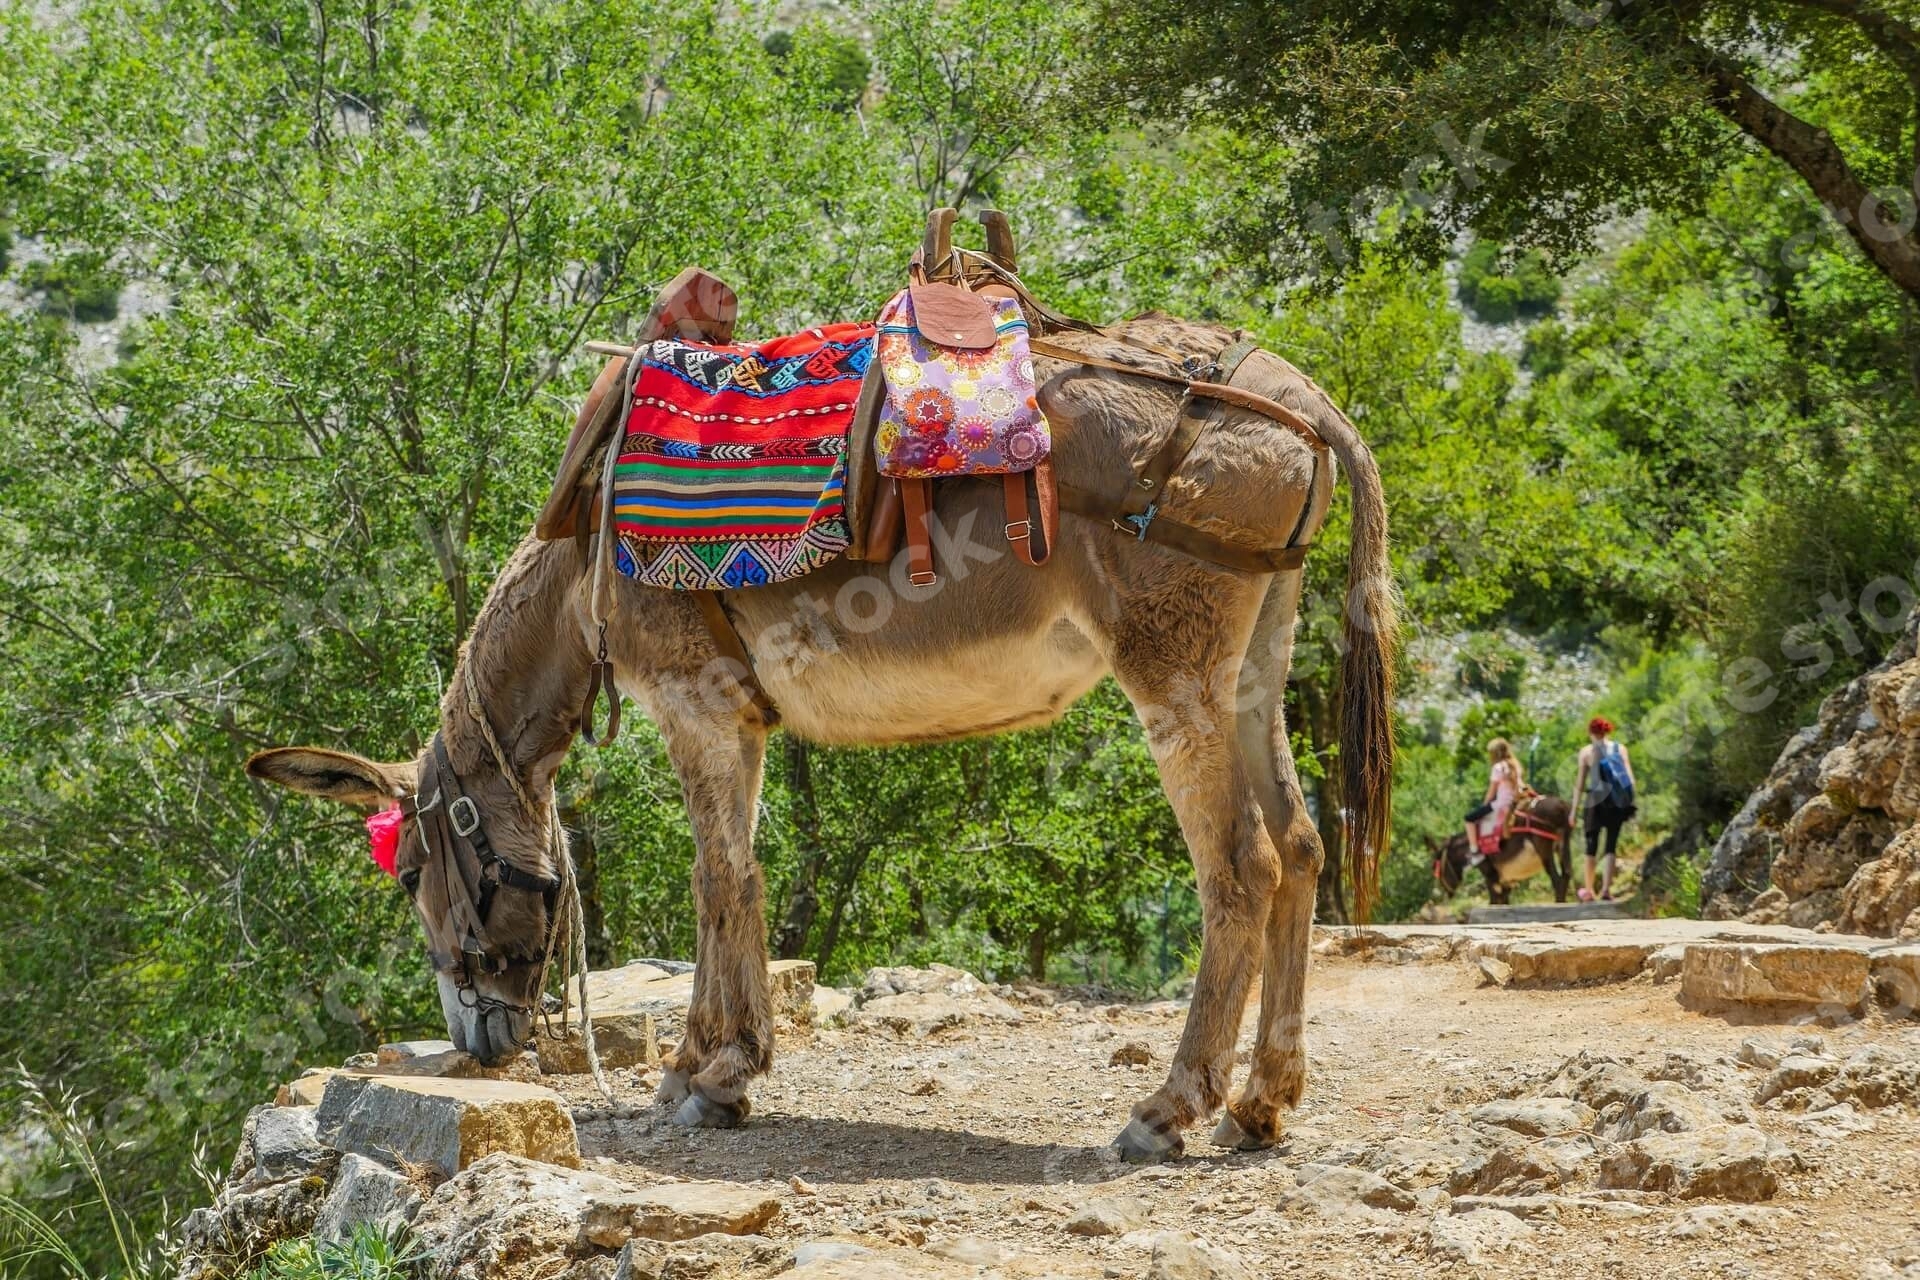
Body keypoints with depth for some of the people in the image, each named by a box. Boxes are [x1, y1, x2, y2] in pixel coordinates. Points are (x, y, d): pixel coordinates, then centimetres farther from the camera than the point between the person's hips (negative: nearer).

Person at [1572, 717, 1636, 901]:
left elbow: (1580, 782, -3)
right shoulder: (1620, 749, 4)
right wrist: (1630, 802, 7)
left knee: (1592, 846, 11)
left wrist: (1575, 808, 1)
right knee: (1611, 845, 5)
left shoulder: (1586, 751, -1)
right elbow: (1631, 779, 1)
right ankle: (1606, 889, -5)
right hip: (1617, 803, 1)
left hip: (1595, 801, -1)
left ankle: (1588, 890, 18)